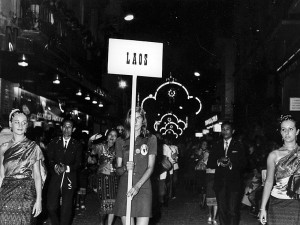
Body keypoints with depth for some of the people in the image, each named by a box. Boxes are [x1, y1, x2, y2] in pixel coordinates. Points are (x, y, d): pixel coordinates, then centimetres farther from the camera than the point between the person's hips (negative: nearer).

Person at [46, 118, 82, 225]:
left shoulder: (77, 145, 8)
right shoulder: (54, 142, 11)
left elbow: (78, 163, 1)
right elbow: (49, 158, 3)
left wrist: (67, 168, -17)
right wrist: (55, 166, -17)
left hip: (69, 180, -1)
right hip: (55, 179, 1)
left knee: (66, 210, 0)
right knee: (51, 207, -4)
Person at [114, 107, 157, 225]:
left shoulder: (151, 139, 5)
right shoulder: (121, 141, 10)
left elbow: (150, 167, -1)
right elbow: (118, 169, 10)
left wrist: (137, 186, -13)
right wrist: (125, 168, -13)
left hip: (143, 188, -2)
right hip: (124, 189, 2)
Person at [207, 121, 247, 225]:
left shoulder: (238, 145, 5)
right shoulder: (216, 145, 14)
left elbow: (243, 164, -1)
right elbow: (209, 164, 9)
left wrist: (231, 164, -18)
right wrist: (219, 162, -11)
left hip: (234, 182, -3)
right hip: (220, 182, 3)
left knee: (233, 211, -8)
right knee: (222, 210, 6)